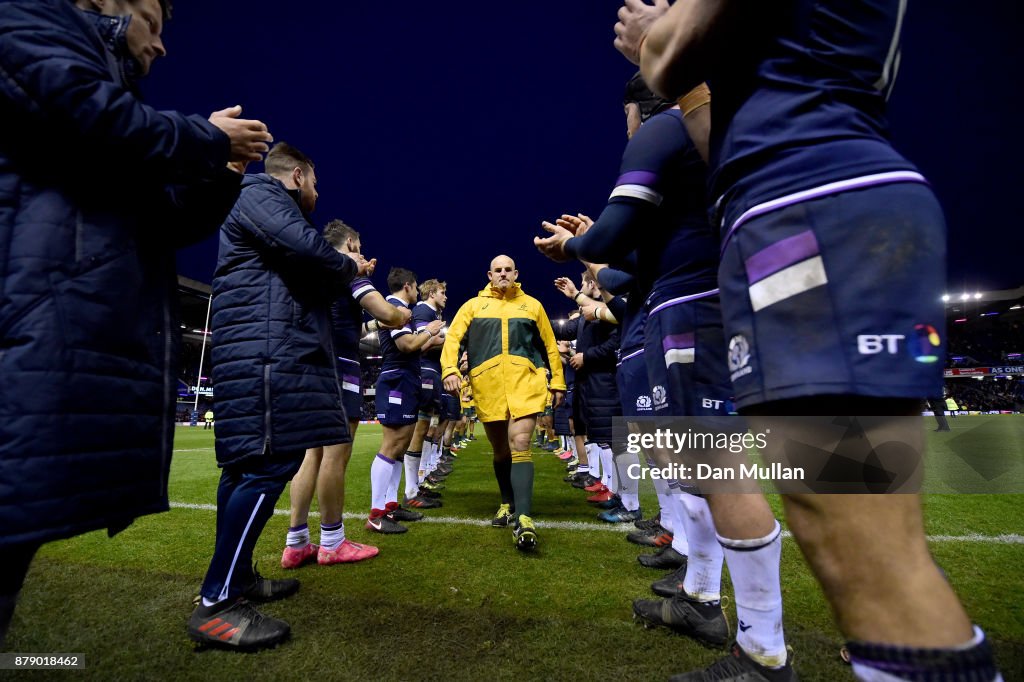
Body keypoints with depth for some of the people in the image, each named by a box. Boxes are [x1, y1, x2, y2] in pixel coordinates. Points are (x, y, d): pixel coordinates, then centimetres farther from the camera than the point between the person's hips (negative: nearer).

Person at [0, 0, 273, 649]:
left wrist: (221, 167, 14)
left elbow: (172, 224, 25)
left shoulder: (114, 82, 33)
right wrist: (209, 139, 2)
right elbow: (98, 123, -12)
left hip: (106, 322, 9)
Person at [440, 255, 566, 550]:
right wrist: (450, 369, -12)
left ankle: (522, 518, -16)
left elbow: (549, 346, 17)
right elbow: (453, 337, 4)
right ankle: (508, 504, 31)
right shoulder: (474, 305, 14)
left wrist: (558, 382, 13)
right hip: (487, 385, 2)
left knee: (520, 445, -15)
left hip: (524, 382, -1)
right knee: (500, 450, 12)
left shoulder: (532, 305, 16)